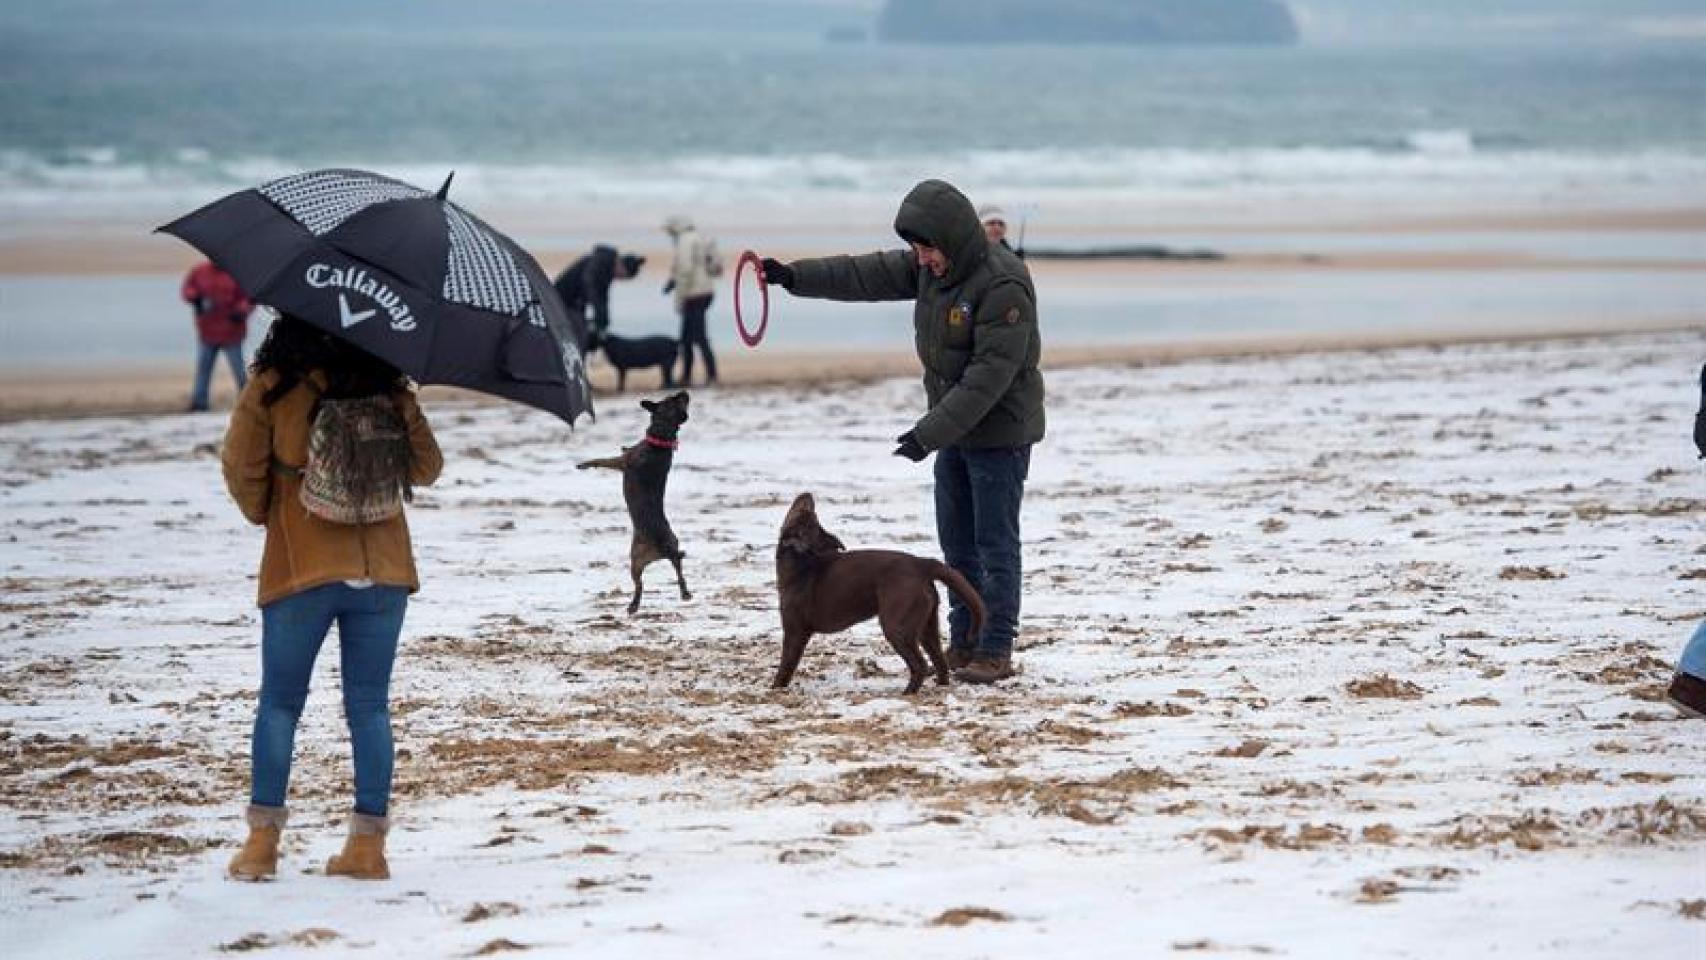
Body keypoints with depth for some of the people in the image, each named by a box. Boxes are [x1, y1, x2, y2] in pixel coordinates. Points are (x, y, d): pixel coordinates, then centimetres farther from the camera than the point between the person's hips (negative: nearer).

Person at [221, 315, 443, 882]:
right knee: (369, 706, 7)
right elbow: (426, 469, 7)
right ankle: (368, 844, 6)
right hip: (382, 570, 2)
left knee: (279, 702, 8)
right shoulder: (388, 386, 2)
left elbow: (241, 468, 0)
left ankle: (262, 839, 2)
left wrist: (264, 515, 18)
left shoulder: (271, 388, -4)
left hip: (300, 567, -2)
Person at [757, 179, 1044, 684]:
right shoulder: (930, 267, 2)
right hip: (953, 428, 9)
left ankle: (996, 651, 1)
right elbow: (865, 275, 7)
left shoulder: (1003, 286, -25)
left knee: (996, 543, -4)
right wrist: (794, 276, -3)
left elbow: (991, 375, -28)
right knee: (956, 542, 12)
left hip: (1000, 432, -9)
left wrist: (930, 433, -28)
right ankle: (963, 642, 20)